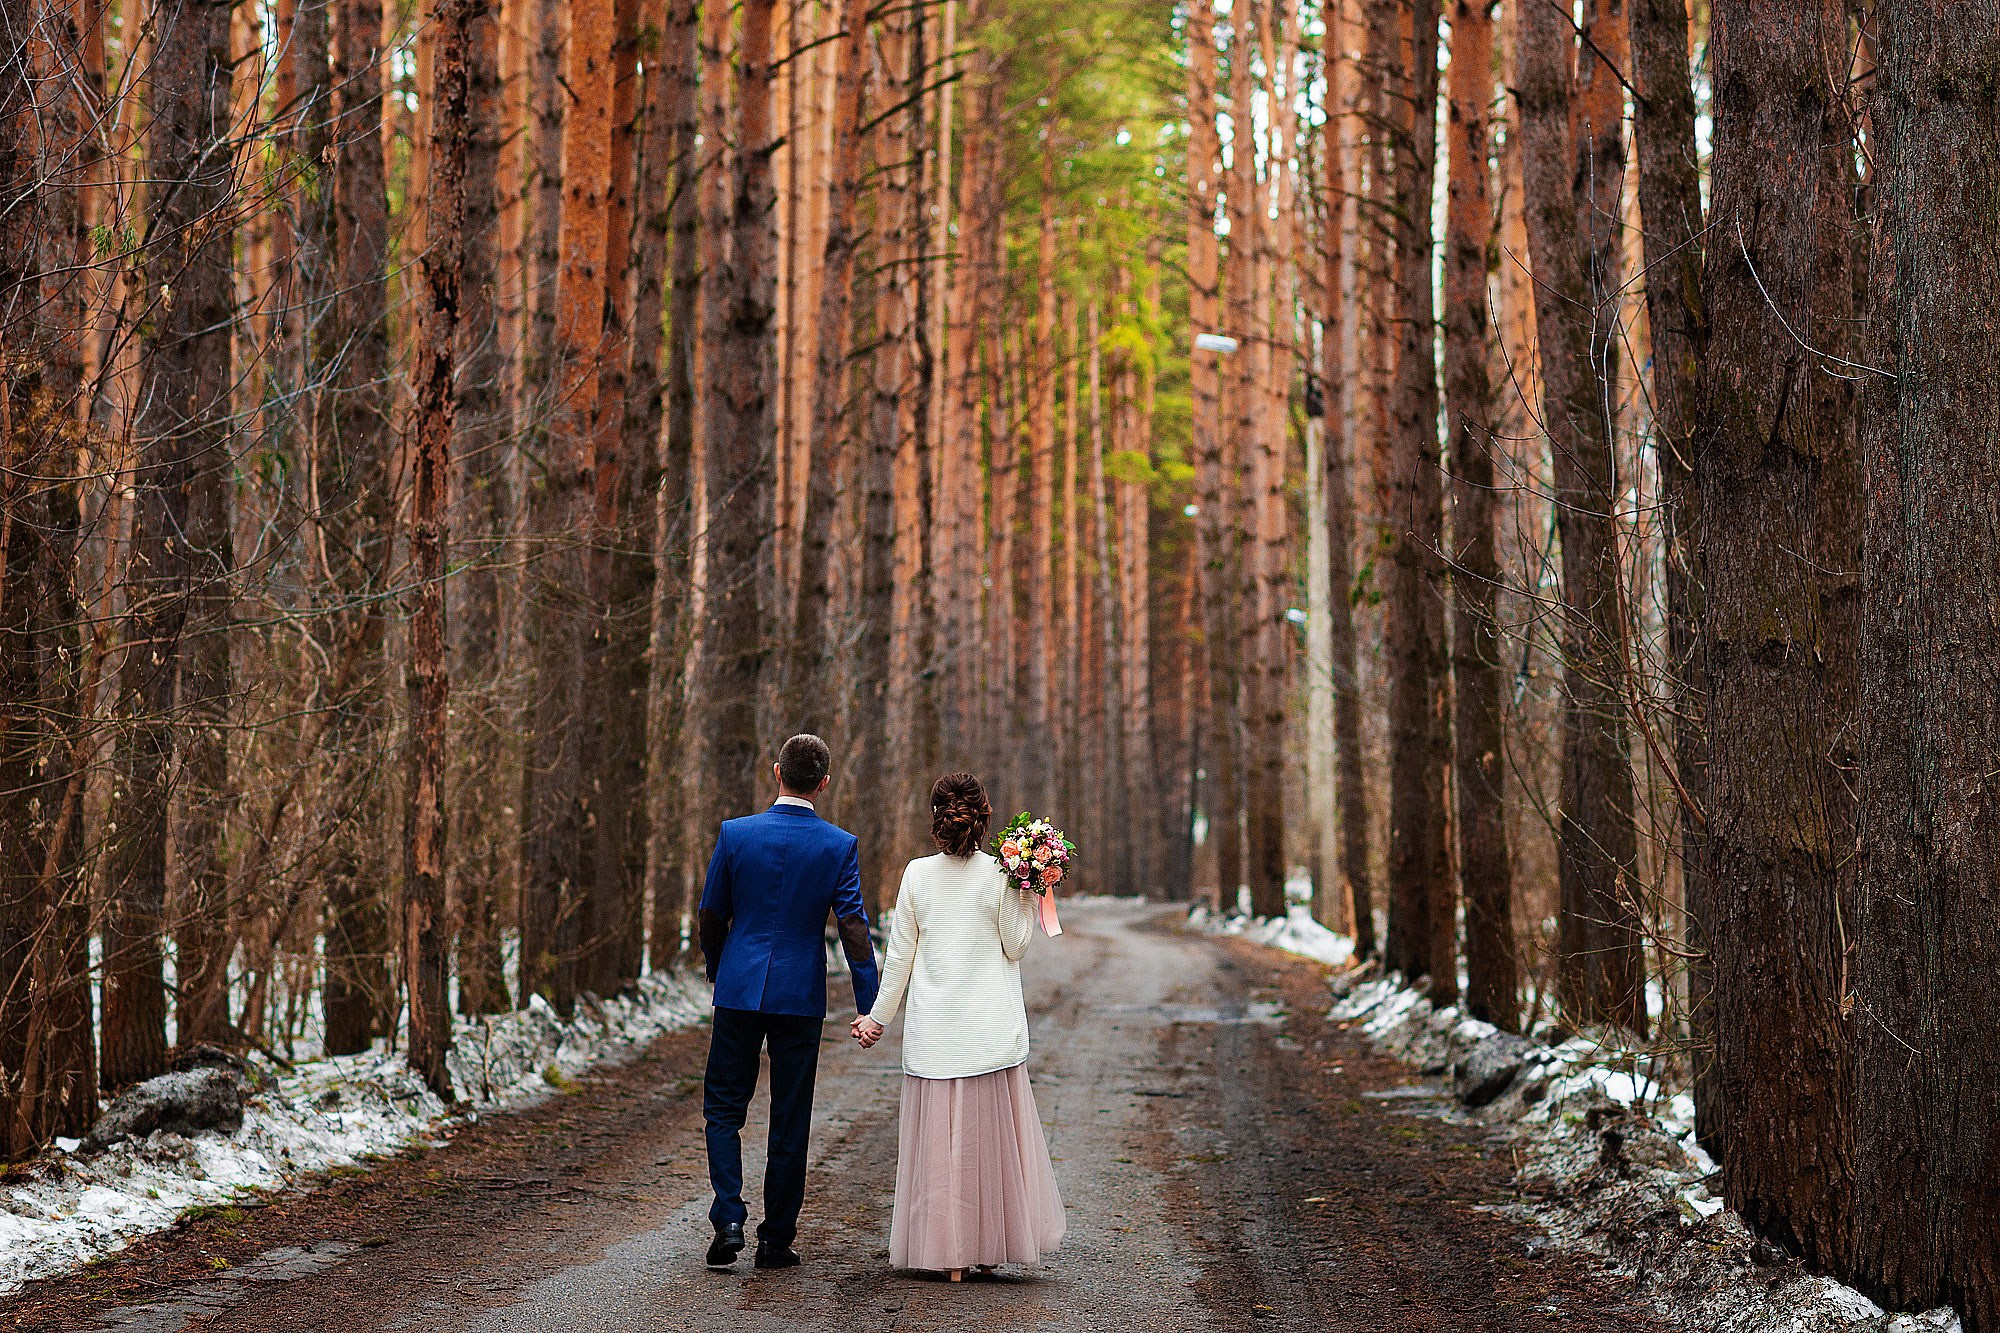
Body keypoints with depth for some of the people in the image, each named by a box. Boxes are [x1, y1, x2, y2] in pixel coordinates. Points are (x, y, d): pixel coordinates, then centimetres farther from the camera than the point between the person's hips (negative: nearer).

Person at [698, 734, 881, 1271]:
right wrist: (869, 1006, -3)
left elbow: (710, 917, 4)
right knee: (790, 1121, 8)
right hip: (801, 994, 0)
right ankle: (776, 1240, 12)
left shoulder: (735, 834, -4)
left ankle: (728, 1220, -4)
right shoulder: (840, 845, -6)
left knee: (723, 1108, 11)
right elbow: (853, 926, -8)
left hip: (739, 989, 0)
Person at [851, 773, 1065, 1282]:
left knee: (939, 1141, 6)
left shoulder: (917, 874, -1)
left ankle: (948, 1255, 8)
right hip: (992, 1027, -1)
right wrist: (1030, 895, 5)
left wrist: (879, 1016, 10)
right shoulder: (1000, 874, -6)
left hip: (933, 1029, 1)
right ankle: (989, 1248, 12)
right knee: (991, 1136, 8)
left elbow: (899, 955, 2)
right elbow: (1016, 946, 0)